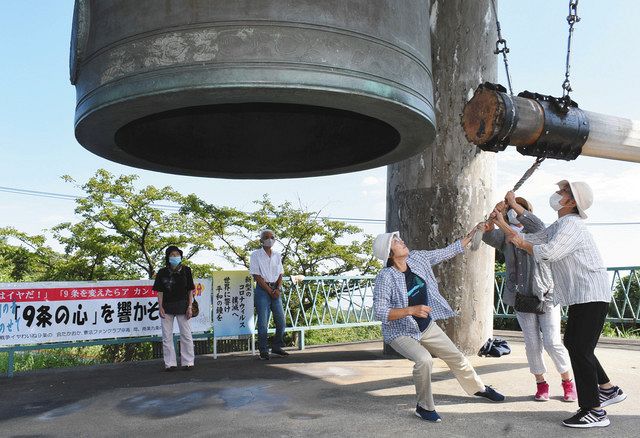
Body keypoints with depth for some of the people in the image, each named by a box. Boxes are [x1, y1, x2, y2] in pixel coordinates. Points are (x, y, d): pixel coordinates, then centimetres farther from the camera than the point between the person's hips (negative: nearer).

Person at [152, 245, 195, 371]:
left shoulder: (186, 270, 1)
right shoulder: (162, 273, 3)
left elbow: (190, 290, 1)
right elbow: (160, 291, 3)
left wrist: (189, 307, -5)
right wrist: (160, 307, -6)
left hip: (182, 306, -1)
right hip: (167, 306, 1)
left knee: (186, 334, 2)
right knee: (167, 336, 5)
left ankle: (188, 362, 12)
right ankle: (170, 363, 14)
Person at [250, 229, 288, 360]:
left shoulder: (277, 255, 12)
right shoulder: (256, 255, -3)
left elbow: (280, 274, 10)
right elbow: (257, 276, -8)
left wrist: (278, 289, -7)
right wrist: (269, 290, -12)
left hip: (275, 290, 5)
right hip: (262, 290, -5)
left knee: (281, 321, 5)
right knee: (263, 322, -4)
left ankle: (276, 347, 21)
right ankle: (263, 351, 6)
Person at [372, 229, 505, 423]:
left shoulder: (417, 258, -8)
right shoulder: (385, 278, -27)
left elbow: (447, 252, 3)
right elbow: (380, 312, -31)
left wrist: (473, 234, 4)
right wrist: (411, 310, -39)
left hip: (427, 327, 7)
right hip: (401, 333, -6)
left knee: (456, 356, 15)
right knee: (424, 359, -31)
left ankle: (479, 388, 44)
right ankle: (424, 407, -6)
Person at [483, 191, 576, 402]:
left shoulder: (540, 234, -1)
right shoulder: (505, 237, 6)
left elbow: (537, 225, -26)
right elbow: (488, 236, -14)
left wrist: (514, 203, -25)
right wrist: (494, 216, -31)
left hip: (546, 296, -2)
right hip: (521, 298, 3)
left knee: (552, 342, -6)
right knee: (532, 344, 2)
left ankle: (568, 382, 15)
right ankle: (541, 384, 19)